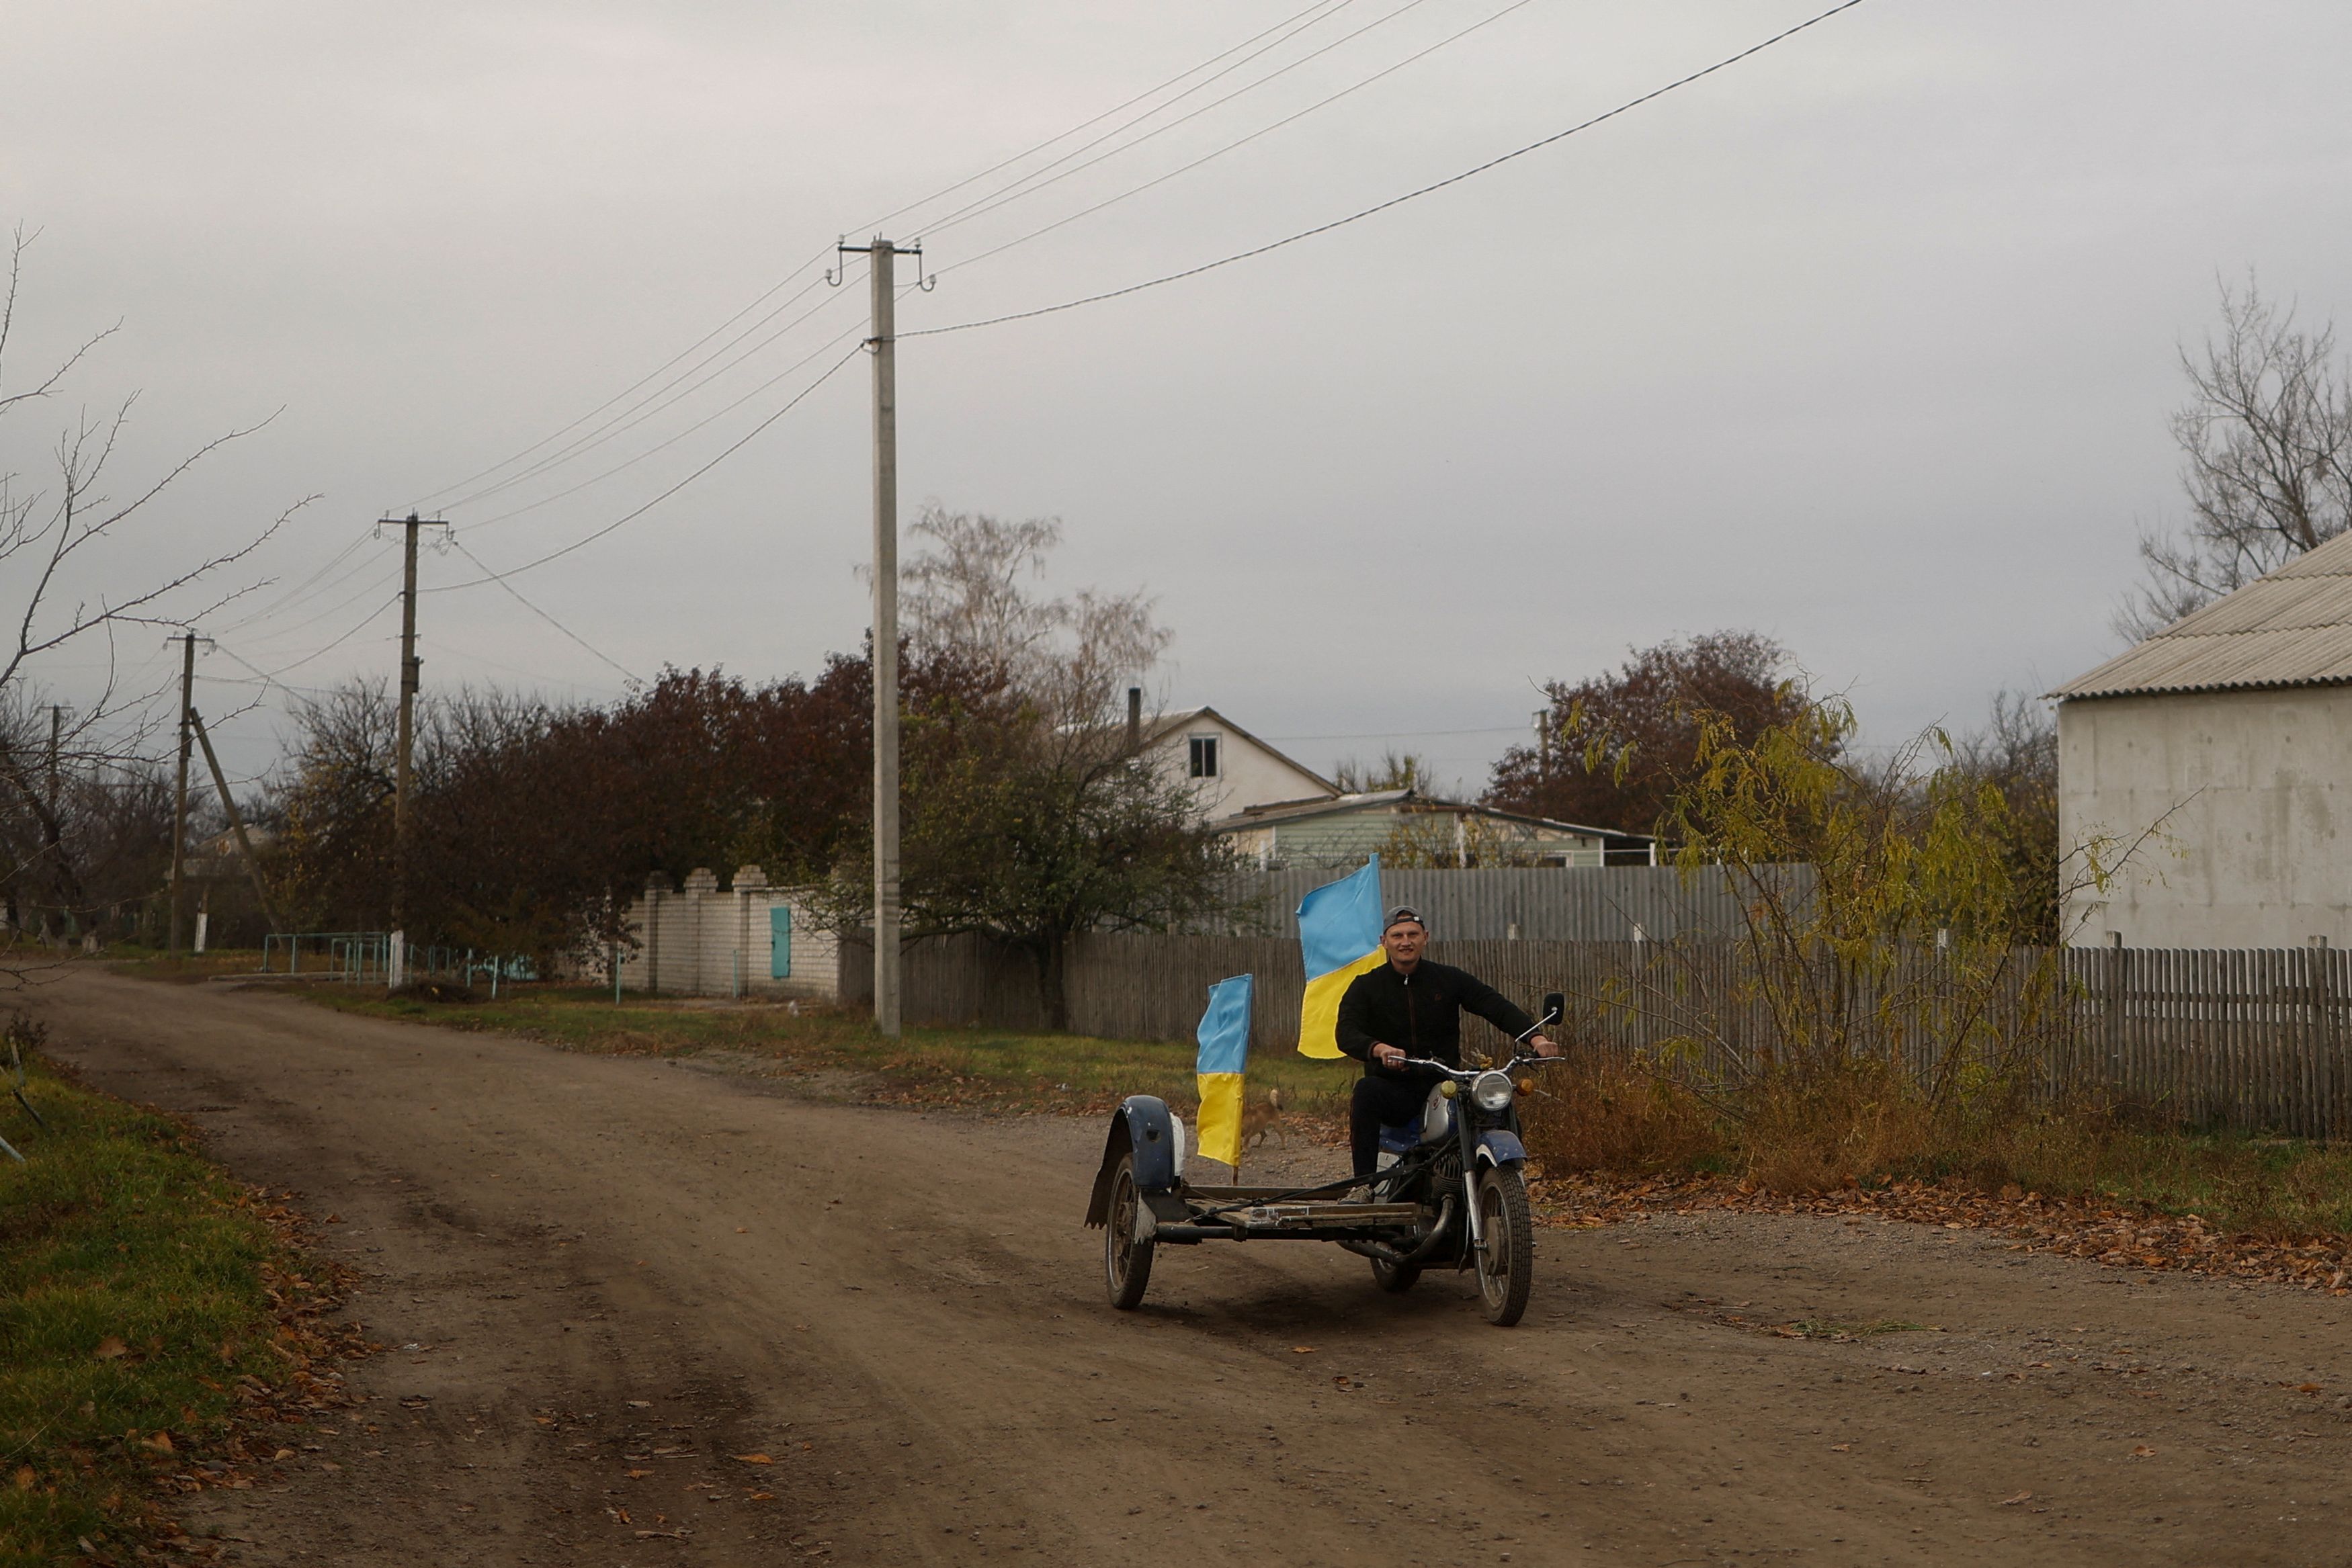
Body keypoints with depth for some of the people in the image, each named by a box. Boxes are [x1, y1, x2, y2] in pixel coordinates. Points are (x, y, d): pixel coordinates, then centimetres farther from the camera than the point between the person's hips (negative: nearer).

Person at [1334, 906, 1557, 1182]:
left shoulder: (1449, 979, 8)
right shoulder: (1366, 986, 4)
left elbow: (1498, 1006, -3)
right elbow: (1346, 1034, -12)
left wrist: (1535, 1038, -23)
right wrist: (1379, 1049, -36)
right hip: (1394, 1092, -2)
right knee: (1366, 1090, -34)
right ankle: (1363, 1185, -33)